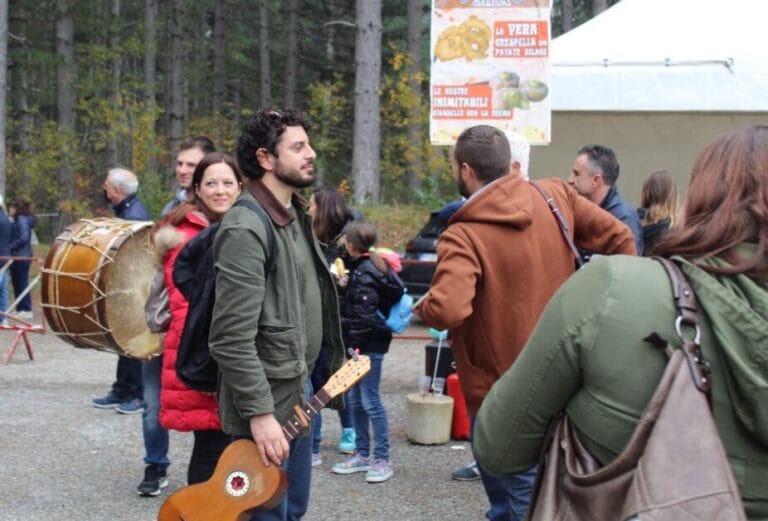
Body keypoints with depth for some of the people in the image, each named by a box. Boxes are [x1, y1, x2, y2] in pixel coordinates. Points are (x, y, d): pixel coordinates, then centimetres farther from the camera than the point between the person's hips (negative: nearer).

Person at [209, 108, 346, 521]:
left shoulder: (296, 216, 11)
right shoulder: (246, 229, -20)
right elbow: (231, 339, -24)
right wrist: (260, 413, -25)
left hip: (297, 394, 9)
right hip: (266, 405, -9)